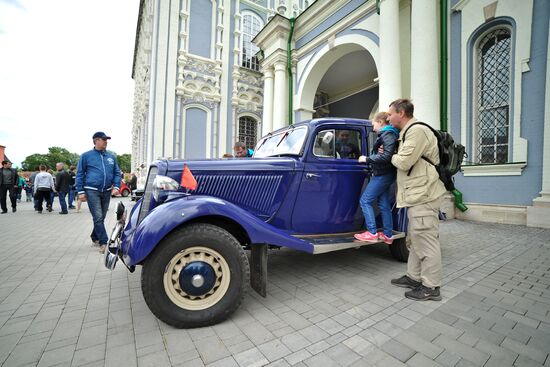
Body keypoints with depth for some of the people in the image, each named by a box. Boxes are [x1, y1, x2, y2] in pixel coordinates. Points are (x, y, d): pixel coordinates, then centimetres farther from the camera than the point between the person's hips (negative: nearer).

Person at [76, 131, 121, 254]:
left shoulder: (111, 156, 10)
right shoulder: (86, 156, 1)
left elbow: (117, 173, 12)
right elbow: (80, 174, 2)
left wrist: (116, 187, -3)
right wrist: (80, 191, -4)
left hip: (107, 192, 4)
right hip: (92, 191, -4)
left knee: (101, 217, 13)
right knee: (98, 217, -10)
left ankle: (95, 238, 30)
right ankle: (103, 242, -7)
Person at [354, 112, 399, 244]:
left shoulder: (388, 134, -13)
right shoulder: (389, 134, 18)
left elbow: (387, 156, -24)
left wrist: (367, 159, -17)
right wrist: (368, 159, 11)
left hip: (383, 175, -10)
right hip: (385, 174, 10)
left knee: (365, 201, -7)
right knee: (383, 204, 11)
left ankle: (372, 233, -4)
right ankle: (388, 235, 17)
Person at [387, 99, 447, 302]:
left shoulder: (417, 131, -13)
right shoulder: (409, 132, 20)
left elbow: (404, 163, -20)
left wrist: (392, 156, -1)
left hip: (423, 196, -11)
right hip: (417, 195, 11)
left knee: (426, 242, -3)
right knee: (416, 239, 16)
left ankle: (431, 287, 9)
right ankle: (413, 277, 29)